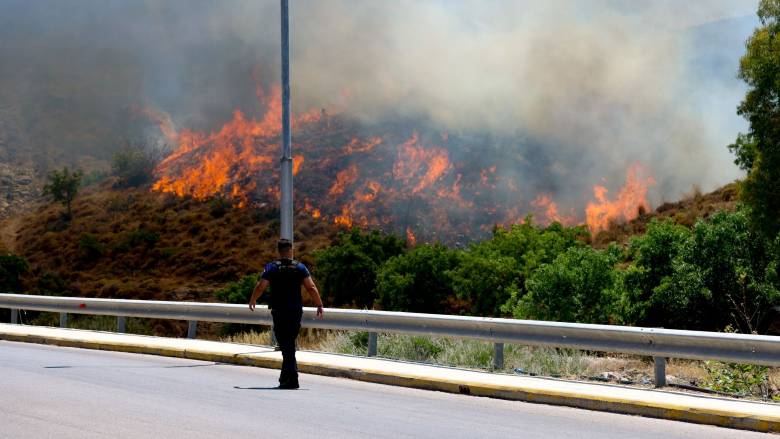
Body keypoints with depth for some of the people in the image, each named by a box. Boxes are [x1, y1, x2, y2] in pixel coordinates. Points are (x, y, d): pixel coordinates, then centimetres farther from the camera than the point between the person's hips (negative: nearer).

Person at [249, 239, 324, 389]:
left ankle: (292, 379, -7)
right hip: (296, 311, 2)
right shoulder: (300, 267, 1)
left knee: (286, 345, 0)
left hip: (279, 312, -2)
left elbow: (260, 287, -10)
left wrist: (252, 301, 7)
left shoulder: (271, 268, -3)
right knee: (289, 343, 15)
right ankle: (285, 376, 20)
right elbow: (311, 288, -7)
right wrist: (319, 305, 0)